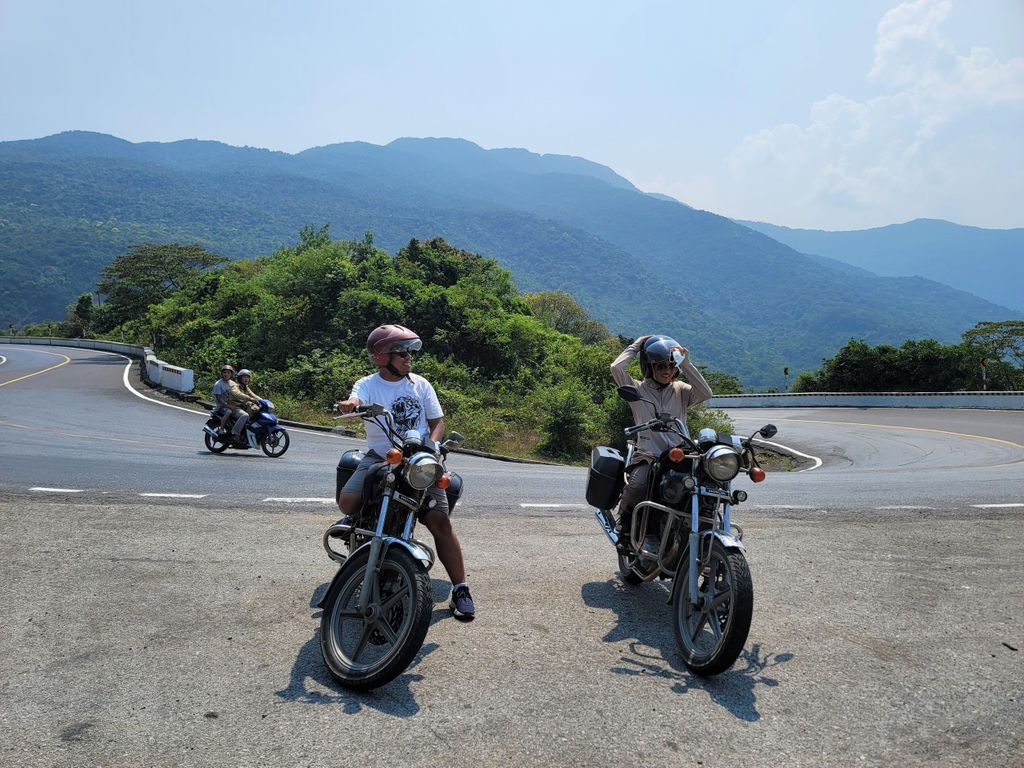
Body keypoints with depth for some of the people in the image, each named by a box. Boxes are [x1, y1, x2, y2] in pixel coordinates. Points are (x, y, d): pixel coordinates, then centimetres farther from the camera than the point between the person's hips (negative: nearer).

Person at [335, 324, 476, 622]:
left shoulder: (420, 384, 7)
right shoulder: (368, 385, 0)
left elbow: (437, 420, 9)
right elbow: (356, 400, -23)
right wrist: (349, 405, -48)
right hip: (379, 457, 0)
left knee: (439, 519, -14)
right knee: (347, 500, -24)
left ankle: (460, 589, -6)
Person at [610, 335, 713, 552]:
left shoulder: (681, 390, 16)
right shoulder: (638, 389, 9)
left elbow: (705, 393, -3)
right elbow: (616, 368, -7)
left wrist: (686, 364, -3)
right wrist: (636, 346, 6)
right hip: (647, 456, -2)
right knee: (636, 487, -32)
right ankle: (624, 526, -1)